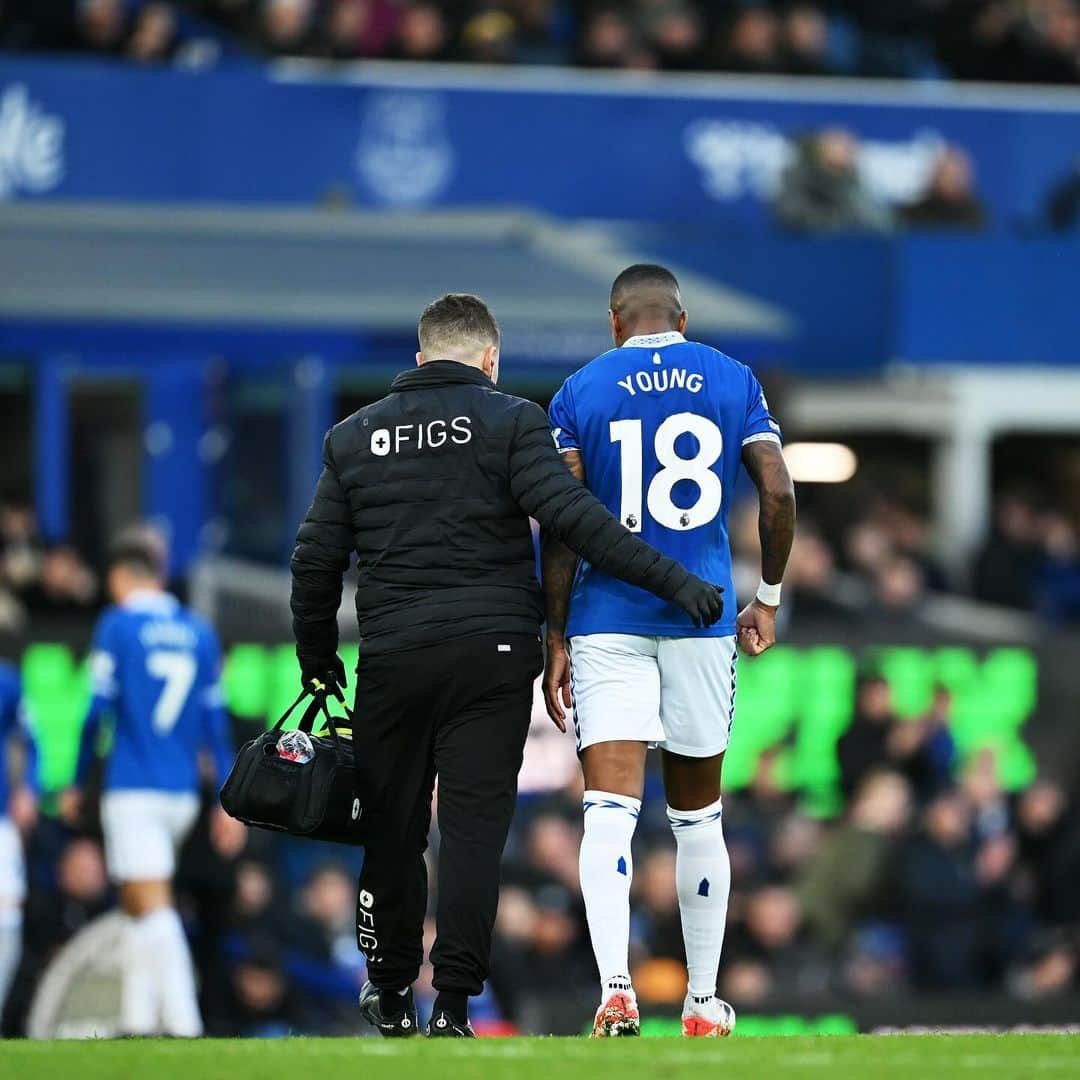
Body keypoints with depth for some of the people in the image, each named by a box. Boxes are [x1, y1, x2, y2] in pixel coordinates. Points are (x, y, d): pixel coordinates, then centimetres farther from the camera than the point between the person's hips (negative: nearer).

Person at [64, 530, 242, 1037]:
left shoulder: (117, 625, -3)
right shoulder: (198, 632, 12)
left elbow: (98, 710, -7)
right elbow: (215, 722, 12)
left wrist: (77, 785, 2)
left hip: (133, 790, -6)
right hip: (182, 794, 6)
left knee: (152, 908, -11)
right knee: (136, 906, 17)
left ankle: (183, 1023, -24)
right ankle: (137, 1022, 15)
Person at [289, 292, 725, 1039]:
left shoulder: (355, 438, 10)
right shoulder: (508, 422, -2)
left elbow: (316, 560, 12)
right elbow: (572, 515, -15)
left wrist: (317, 657, 26)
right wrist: (673, 580, -15)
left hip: (392, 661, 3)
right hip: (490, 657, -3)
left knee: (393, 829, 12)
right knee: (474, 829, -2)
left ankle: (392, 994, 22)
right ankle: (454, 1003, -8)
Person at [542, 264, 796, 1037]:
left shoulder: (581, 392, 2)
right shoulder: (733, 381, 6)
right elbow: (779, 492, -2)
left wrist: (557, 640, 0)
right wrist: (769, 597, 12)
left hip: (608, 620, -2)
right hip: (702, 620, 2)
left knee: (609, 814, -8)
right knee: (698, 815, 14)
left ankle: (616, 990, -26)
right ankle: (704, 1003, 20)